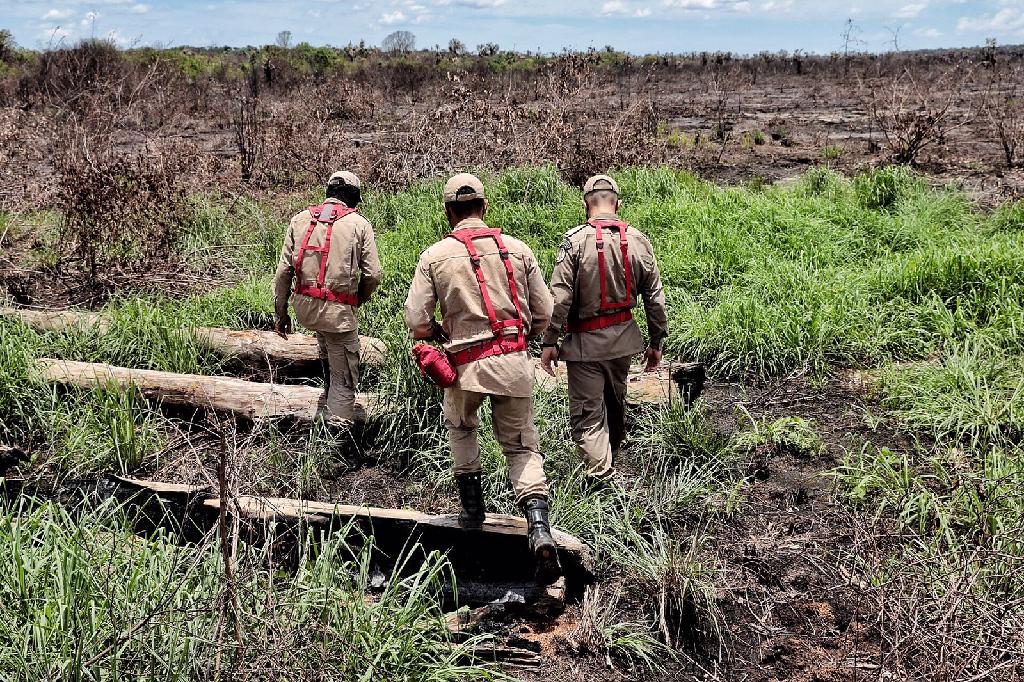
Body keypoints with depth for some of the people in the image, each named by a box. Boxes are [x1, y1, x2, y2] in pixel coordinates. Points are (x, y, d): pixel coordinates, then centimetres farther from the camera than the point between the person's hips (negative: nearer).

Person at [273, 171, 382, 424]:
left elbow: (284, 270, 6)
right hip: (338, 309, -4)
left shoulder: (300, 219, 8)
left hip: (304, 307, 5)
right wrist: (359, 299, 16)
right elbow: (372, 275, -4)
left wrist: (281, 312, 14)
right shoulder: (360, 224, -2)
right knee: (344, 379, 5)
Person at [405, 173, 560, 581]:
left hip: (466, 364, -1)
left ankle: (472, 503, 27)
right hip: (514, 362, 1)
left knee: (460, 426, 29)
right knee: (522, 446, 11)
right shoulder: (517, 249, 4)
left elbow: (417, 323, -4)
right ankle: (539, 526, -6)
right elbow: (544, 315, 6)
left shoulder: (435, 256, 0)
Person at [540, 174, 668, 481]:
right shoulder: (638, 240, 0)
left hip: (585, 341, -5)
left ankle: (603, 477, -12)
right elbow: (655, 297, 2)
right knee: (616, 403, 23)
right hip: (623, 338, 5)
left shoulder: (574, 241, -13)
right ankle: (611, 460, 42)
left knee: (587, 413, 0)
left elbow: (560, 297, -16)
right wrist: (656, 342, 11)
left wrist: (549, 341, -9)